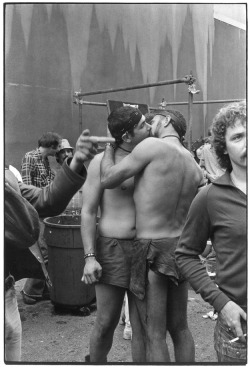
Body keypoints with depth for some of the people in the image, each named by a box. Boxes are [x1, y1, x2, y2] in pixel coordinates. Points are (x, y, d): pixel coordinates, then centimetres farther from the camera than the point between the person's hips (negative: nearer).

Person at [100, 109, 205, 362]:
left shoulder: (153, 146, -13)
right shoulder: (194, 166, 7)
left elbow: (108, 179, -9)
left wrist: (109, 145, 5)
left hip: (151, 250, -7)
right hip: (180, 248, 7)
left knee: (153, 335, 5)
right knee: (180, 328, 19)